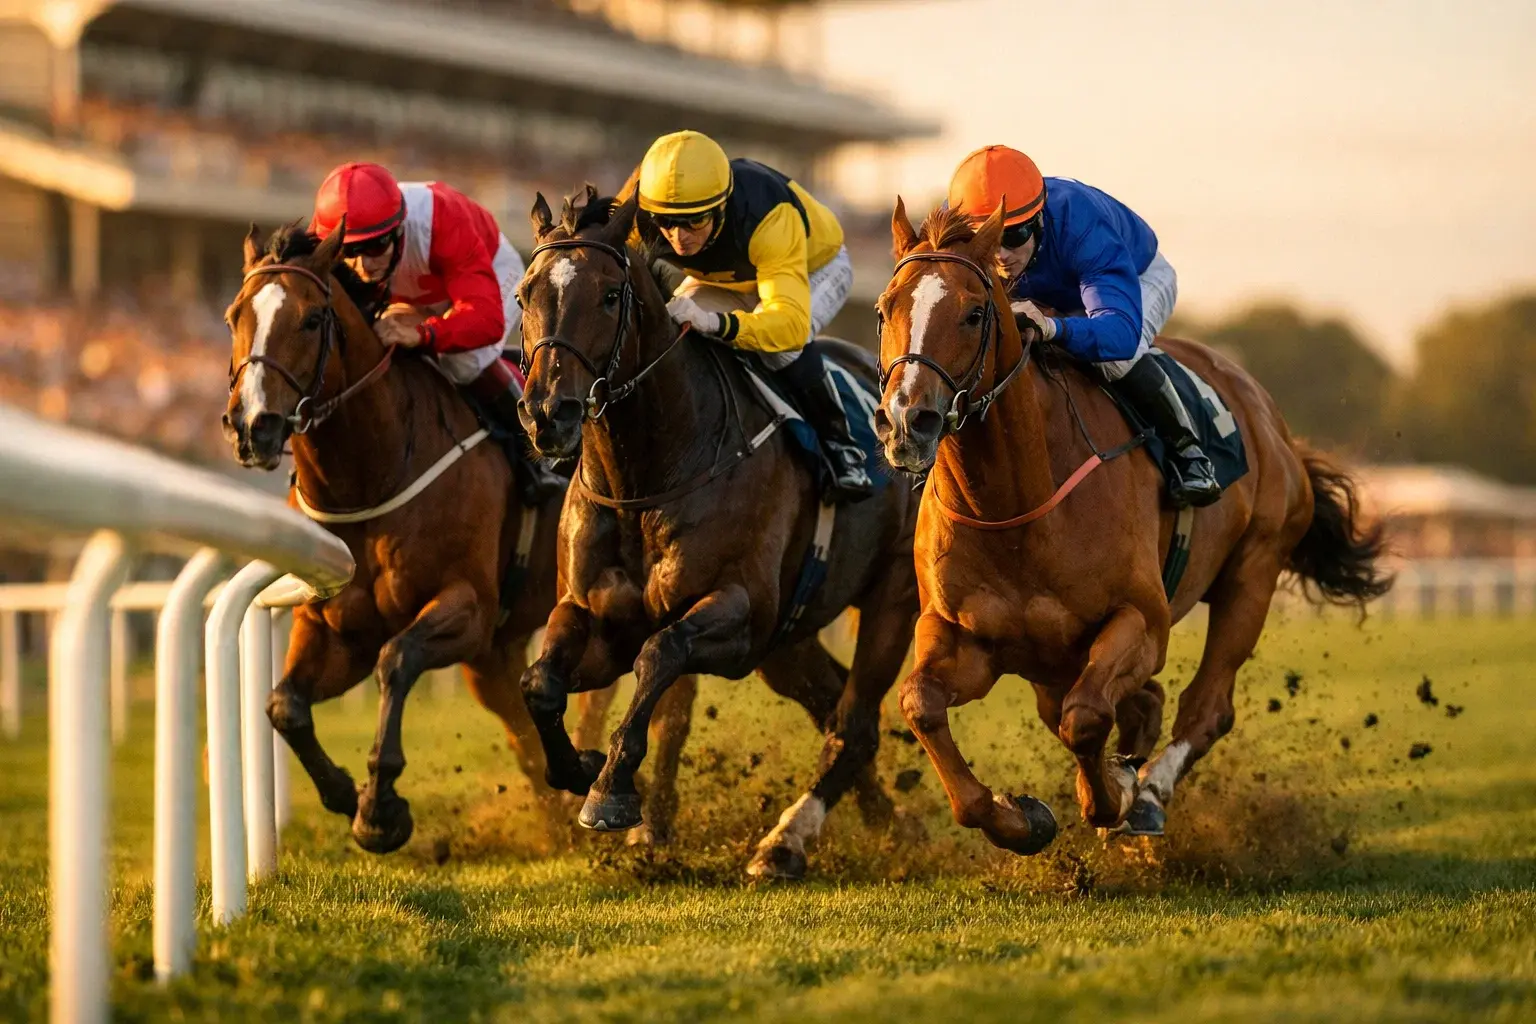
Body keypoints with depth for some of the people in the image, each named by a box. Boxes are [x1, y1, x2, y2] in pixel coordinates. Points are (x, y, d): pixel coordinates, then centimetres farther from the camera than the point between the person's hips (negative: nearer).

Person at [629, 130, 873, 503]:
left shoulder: (770, 221, -46)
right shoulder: (638, 218, -33)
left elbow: (791, 321, -55)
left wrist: (719, 324, -73)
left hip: (816, 267, -5)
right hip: (722, 278, 5)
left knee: (782, 344, -34)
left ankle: (840, 446, -14)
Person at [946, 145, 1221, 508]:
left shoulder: (1082, 226, -48)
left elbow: (1122, 331, -60)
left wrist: (1053, 328, -79)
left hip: (1139, 278, -5)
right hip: (1047, 298, 5)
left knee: (1115, 358, -36)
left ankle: (1185, 449, -12)